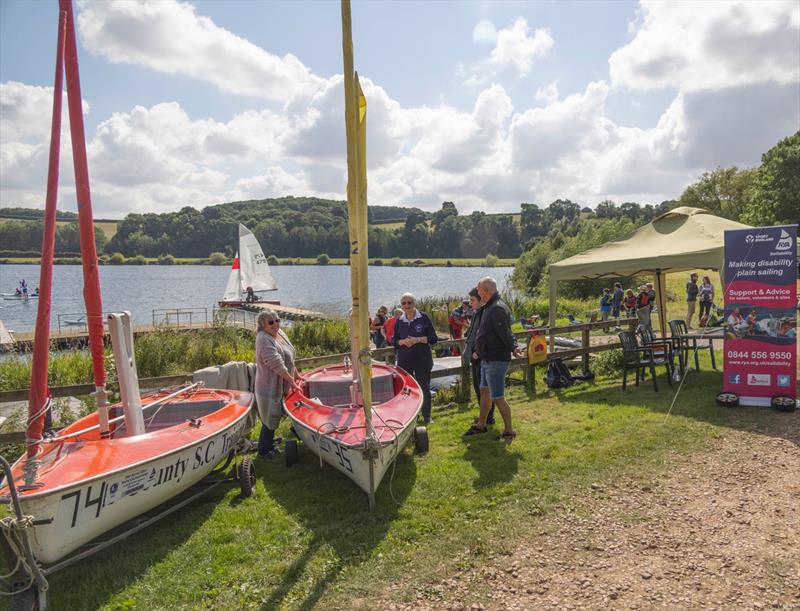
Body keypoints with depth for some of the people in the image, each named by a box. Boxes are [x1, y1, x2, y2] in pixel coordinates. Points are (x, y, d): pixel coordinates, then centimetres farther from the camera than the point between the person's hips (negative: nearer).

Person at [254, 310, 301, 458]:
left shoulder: (280, 333, 6)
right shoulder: (263, 339, -22)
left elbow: (289, 358, 17)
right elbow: (277, 364, -26)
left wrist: (296, 374, 21)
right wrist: (291, 380, -22)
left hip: (282, 385, 9)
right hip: (270, 387, -9)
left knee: (275, 417, 19)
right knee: (270, 419, 2)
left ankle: (269, 445, 34)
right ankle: (264, 450, 17)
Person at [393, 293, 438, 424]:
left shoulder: (424, 318, -2)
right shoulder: (399, 321, 8)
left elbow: (434, 338, -3)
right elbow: (394, 340, 11)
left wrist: (417, 340, -15)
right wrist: (402, 342, -11)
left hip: (422, 360, -2)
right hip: (404, 361, 3)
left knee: (424, 388, 4)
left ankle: (426, 416, 17)